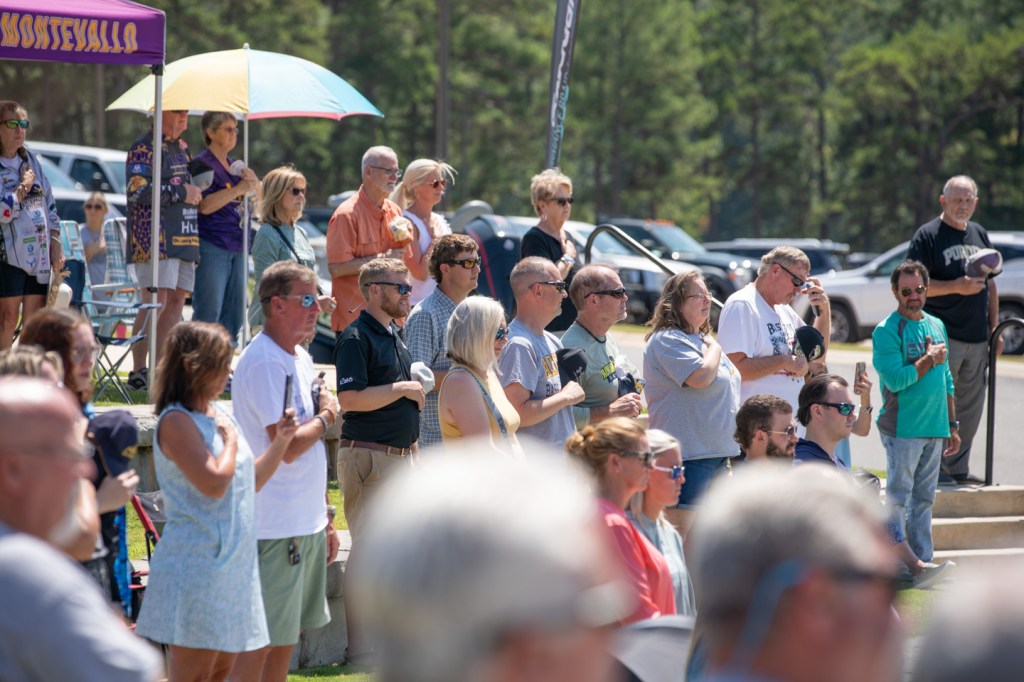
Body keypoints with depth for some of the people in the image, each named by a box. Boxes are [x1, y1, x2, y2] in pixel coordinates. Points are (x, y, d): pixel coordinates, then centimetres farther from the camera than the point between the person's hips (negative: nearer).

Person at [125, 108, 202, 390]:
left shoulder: (182, 147, 21)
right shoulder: (143, 148, -7)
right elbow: (137, 190, -18)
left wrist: (194, 192, 14)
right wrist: (180, 193, -14)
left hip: (185, 237, 9)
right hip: (155, 237, -9)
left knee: (177, 299, 6)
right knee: (156, 300, -13)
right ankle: (138, 371, -11)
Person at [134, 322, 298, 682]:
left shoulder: (219, 414, 13)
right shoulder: (177, 421, -14)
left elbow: (248, 482, 22)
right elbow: (214, 483, -25)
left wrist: (281, 441, 10)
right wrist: (231, 439, -9)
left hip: (234, 562, 9)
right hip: (196, 564, -9)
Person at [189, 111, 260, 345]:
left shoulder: (235, 166, 17)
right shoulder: (202, 164, -6)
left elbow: (258, 204, 22)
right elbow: (205, 205, -18)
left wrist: (254, 183, 1)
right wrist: (239, 189, -16)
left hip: (237, 248, 8)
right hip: (211, 247, -8)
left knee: (234, 313, 8)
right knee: (208, 313, -10)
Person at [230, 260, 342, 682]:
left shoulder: (300, 359, 14)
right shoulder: (264, 363, -16)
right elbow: (288, 446, -24)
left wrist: (326, 519, 20)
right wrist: (326, 417, -6)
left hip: (307, 522, 9)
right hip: (275, 528, -9)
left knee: (288, 635, 14)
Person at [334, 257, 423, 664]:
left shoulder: (395, 337, 17)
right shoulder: (357, 337, -11)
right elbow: (350, 399, -21)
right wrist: (401, 389, -14)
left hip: (400, 455, 9)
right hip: (369, 457, -9)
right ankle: (362, 649, -4)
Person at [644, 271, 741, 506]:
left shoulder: (701, 338, 18)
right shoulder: (667, 340, -13)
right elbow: (701, 377, -26)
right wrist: (715, 347, -8)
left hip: (718, 453, 10)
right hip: (690, 456, -10)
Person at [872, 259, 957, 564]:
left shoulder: (937, 326, 14)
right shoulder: (886, 331, -9)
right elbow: (895, 379, -20)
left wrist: (953, 426, 16)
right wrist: (930, 359, -10)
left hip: (935, 429, 7)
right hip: (903, 429, -7)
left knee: (924, 499, 12)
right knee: (898, 499, -3)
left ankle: (924, 562, 17)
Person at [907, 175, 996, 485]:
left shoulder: (980, 234, 17)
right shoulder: (928, 235, -5)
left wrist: (995, 328, 15)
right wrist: (956, 287, -19)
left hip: (978, 339, 7)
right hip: (943, 336, -7)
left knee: (970, 406, 9)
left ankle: (958, 468, 17)